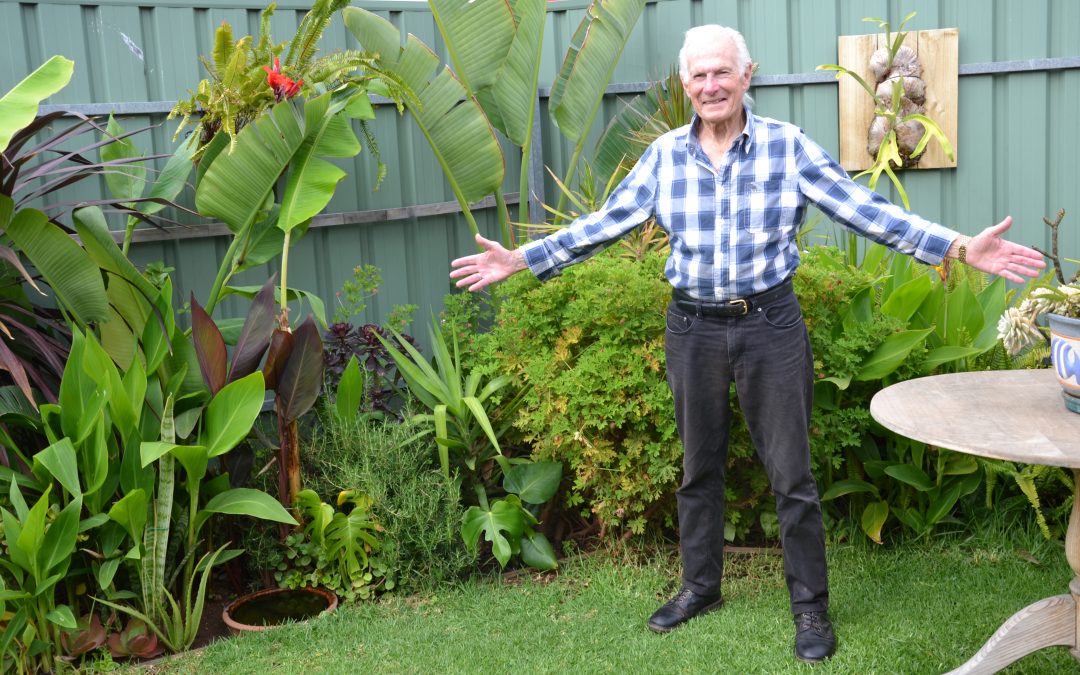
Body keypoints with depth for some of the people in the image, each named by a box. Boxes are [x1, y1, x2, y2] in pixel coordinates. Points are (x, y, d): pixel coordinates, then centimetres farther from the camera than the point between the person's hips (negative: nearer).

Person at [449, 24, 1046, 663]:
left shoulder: (789, 146, -6)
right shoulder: (664, 155, 1)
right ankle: (701, 585, 34)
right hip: (693, 329, 3)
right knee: (699, 467, 16)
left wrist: (960, 246, -18)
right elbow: (604, 223, 3)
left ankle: (811, 607, 19)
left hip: (771, 324, -2)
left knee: (793, 475, 3)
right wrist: (522, 259, -1)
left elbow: (865, 209, -10)